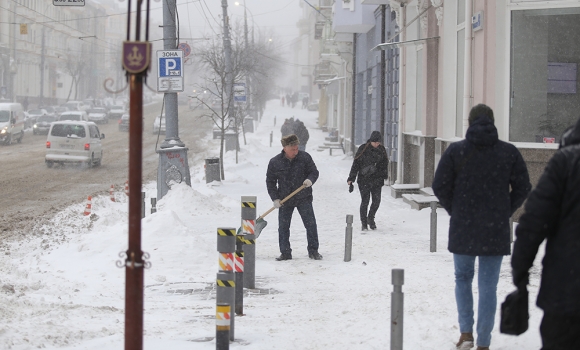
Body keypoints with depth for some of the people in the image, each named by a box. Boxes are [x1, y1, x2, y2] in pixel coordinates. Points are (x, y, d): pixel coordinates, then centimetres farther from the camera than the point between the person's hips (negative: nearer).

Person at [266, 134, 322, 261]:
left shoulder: (304, 157, -5)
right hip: (284, 200, 0)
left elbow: (314, 172, 3)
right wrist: (275, 198, -6)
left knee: (311, 224, -2)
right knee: (283, 227, 2)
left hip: (304, 198, 0)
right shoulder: (275, 162, -6)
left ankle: (313, 251, 10)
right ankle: (285, 253, 13)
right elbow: (270, 181, 2)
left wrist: (310, 180, -20)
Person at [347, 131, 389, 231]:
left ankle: (371, 218, 23)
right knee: (365, 201, -3)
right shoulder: (363, 149, -5)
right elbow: (356, 163, -3)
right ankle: (364, 223, 7)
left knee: (376, 201, -2)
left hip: (377, 180, 3)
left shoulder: (382, 149, 6)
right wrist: (351, 178, -6)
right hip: (364, 180, -3)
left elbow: (385, 164, 17)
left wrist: (384, 176, 15)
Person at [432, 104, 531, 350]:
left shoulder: (455, 150, -5)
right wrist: (504, 213, 11)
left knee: (462, 277, 19)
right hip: (496, 229, 0)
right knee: (488, 286, 5)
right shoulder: (509, 152, -1)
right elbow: (522, 189, 2)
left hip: (463, 228, 0)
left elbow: (440, 186, -3)